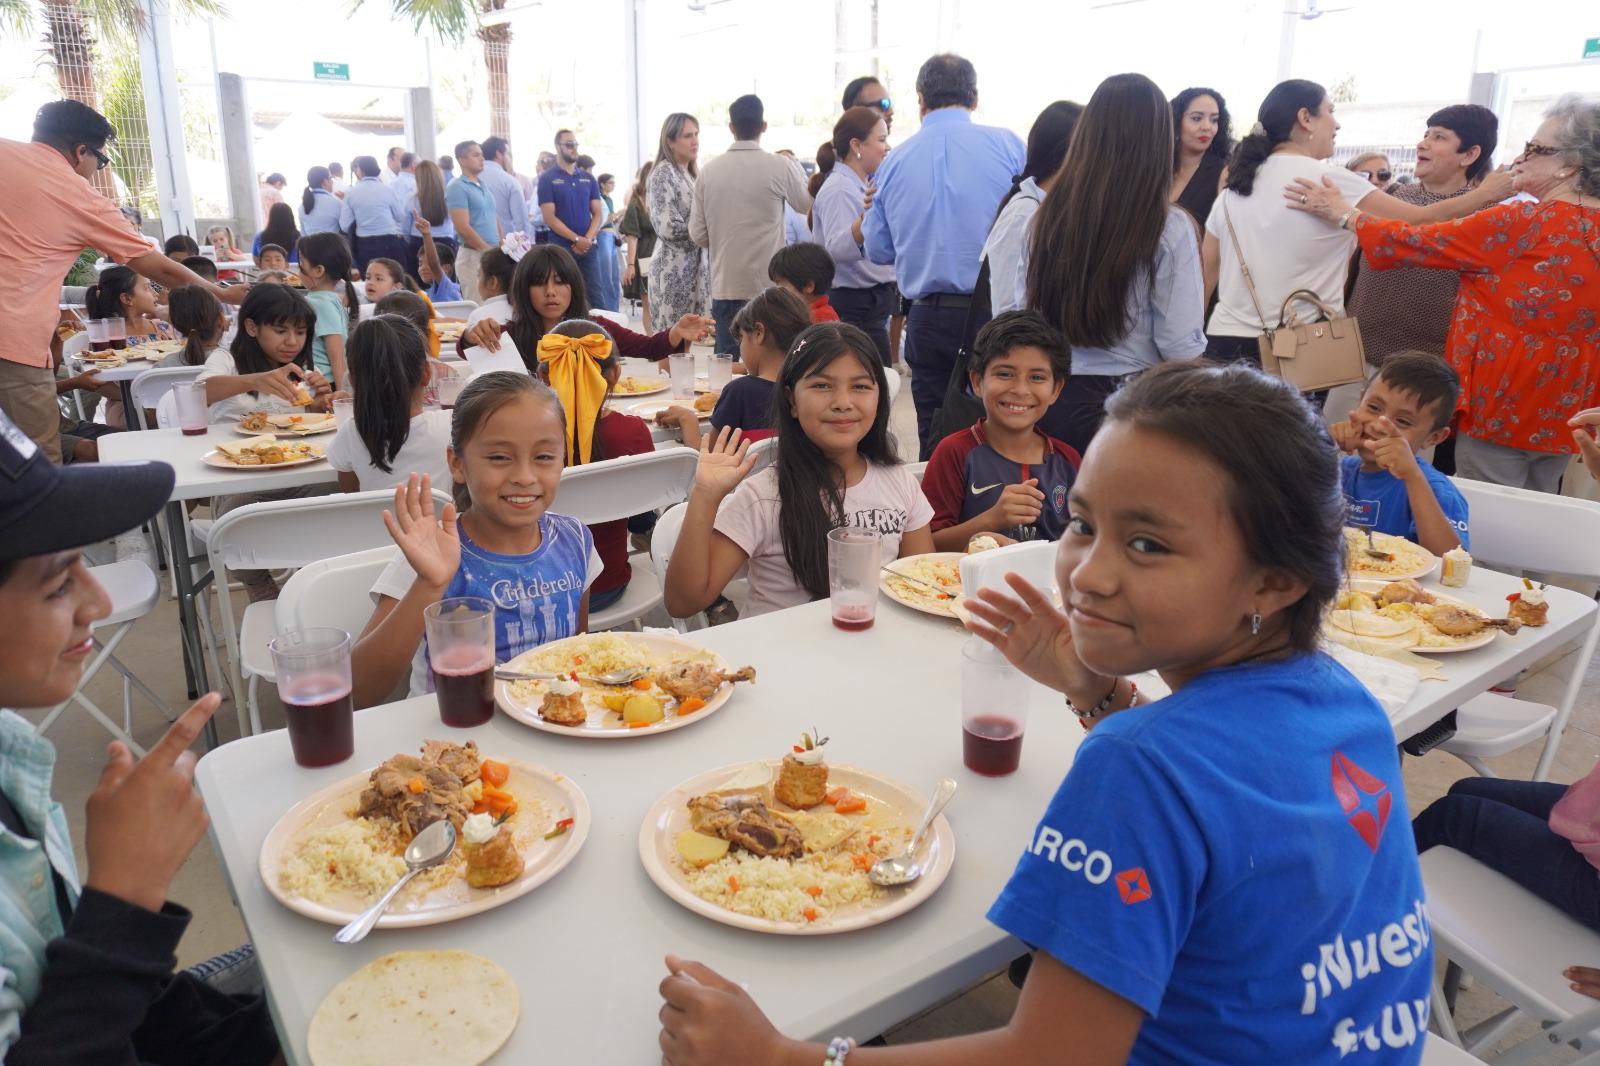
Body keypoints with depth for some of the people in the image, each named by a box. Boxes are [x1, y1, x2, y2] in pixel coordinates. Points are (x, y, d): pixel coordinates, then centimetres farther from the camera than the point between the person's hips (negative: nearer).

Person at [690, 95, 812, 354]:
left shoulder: (709, 170, 0)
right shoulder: (779, 167, -8)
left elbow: (698, 234, 4)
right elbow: (806, 204, 12)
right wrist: (798, 168, 28)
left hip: (724, 286, 3)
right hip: (767, 286, -3)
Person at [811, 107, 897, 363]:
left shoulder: (863, 185, 15)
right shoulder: (838, 189, -15)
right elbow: (837, 249, -31)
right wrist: (865, 216, -44)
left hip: (872, 302, 10)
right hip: (855, 306, -10)